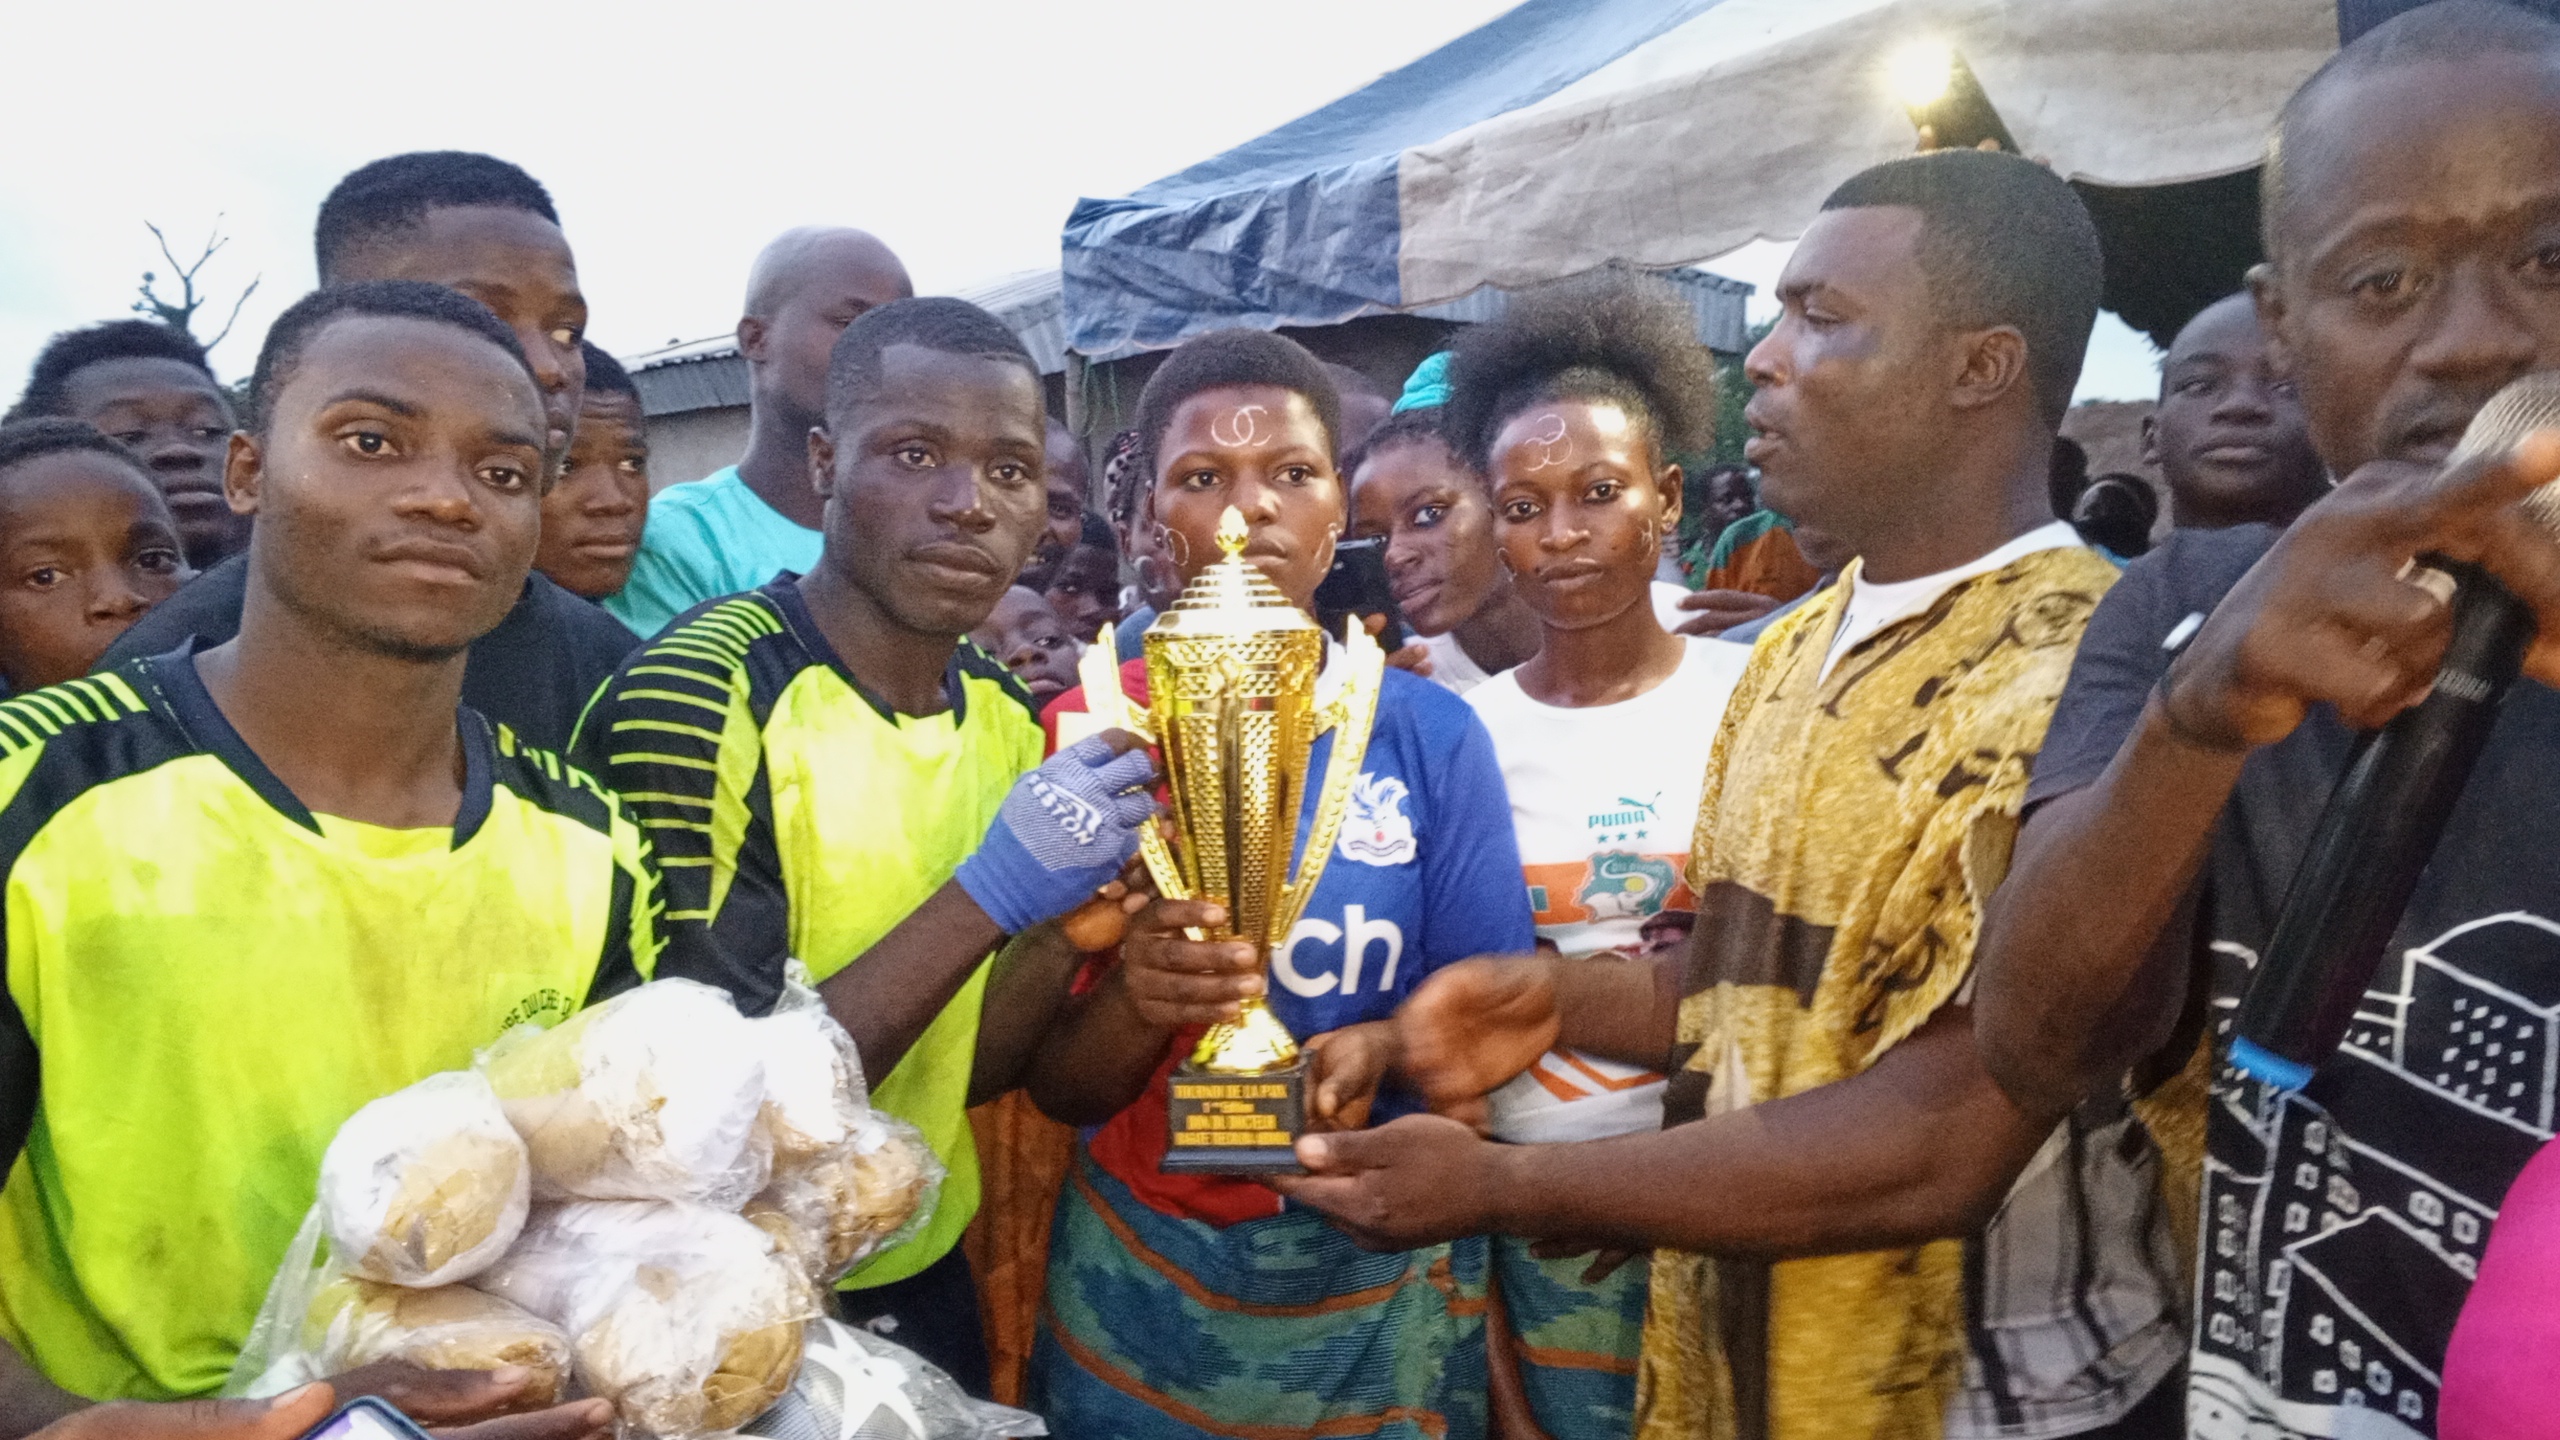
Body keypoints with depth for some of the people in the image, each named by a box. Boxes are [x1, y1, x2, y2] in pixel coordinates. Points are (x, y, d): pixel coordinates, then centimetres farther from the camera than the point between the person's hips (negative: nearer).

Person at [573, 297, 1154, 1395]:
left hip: (929, 1275, 6)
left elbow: (961, 1069, 2)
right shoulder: (695, 697, -21)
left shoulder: (1005, 720, -2)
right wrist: (991, 891, -28)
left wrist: (1074, 915, -16)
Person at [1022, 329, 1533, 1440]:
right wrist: (1131, 1003, -27)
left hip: (1386, 1277, 0)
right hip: (1143, 1278, 0)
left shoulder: (1434, 735, -8)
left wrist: (1386, 1052, -24)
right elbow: (1054, 1088, -6)